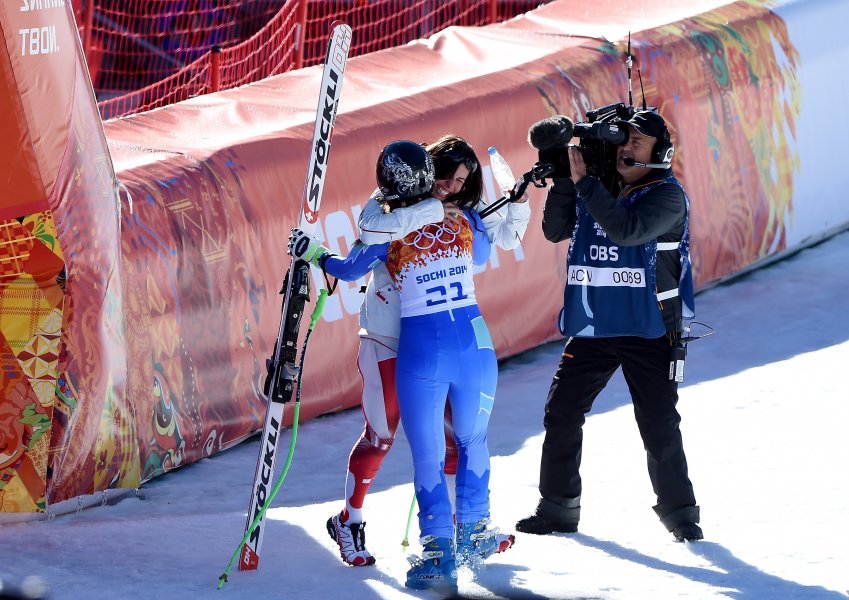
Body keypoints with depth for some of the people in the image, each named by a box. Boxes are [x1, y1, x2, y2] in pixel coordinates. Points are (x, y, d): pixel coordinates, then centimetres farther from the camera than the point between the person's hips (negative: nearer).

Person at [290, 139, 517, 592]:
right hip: (473, 339, 3)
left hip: (422, 347, -3)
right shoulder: (463, 216, 3)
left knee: (427, 454, 4)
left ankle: (438, 554, -1)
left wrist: (315, 255, 26)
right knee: (472, 441, 21)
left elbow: (350, 269, 8)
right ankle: (472, 534, 28)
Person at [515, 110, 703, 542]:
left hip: (648, 329, -5)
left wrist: (585, 182, -23)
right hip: (591, 328, 5)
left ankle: (679, 511, 9)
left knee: (659, 425, -5)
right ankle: (558, 508, 15)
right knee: (561, 415, 4)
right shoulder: (593, 190, 8)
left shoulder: (667, 195, -8)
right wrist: (566, 181, -12)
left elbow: (627, 229, -24)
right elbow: (555, 230, 1)